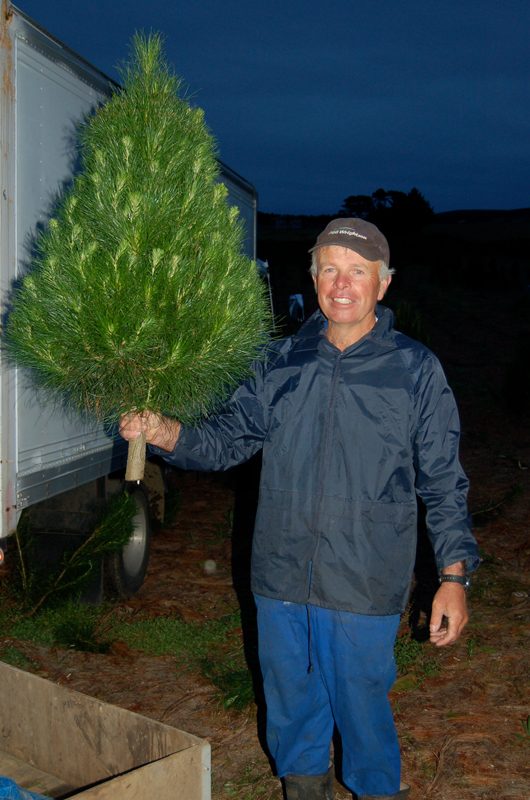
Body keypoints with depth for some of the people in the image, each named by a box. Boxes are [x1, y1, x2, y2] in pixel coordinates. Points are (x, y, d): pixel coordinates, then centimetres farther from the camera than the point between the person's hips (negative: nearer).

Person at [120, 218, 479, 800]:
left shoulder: (416, 370, -3)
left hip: (364, 587, -3)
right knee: (289, 700, 18)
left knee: (361, 703, 10)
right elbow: (227, 438, 4)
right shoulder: (281, 364, 5)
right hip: (281, 577, 3)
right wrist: (165, 433, -15)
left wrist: (454, 576, -5)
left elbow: (443, 483, -1)